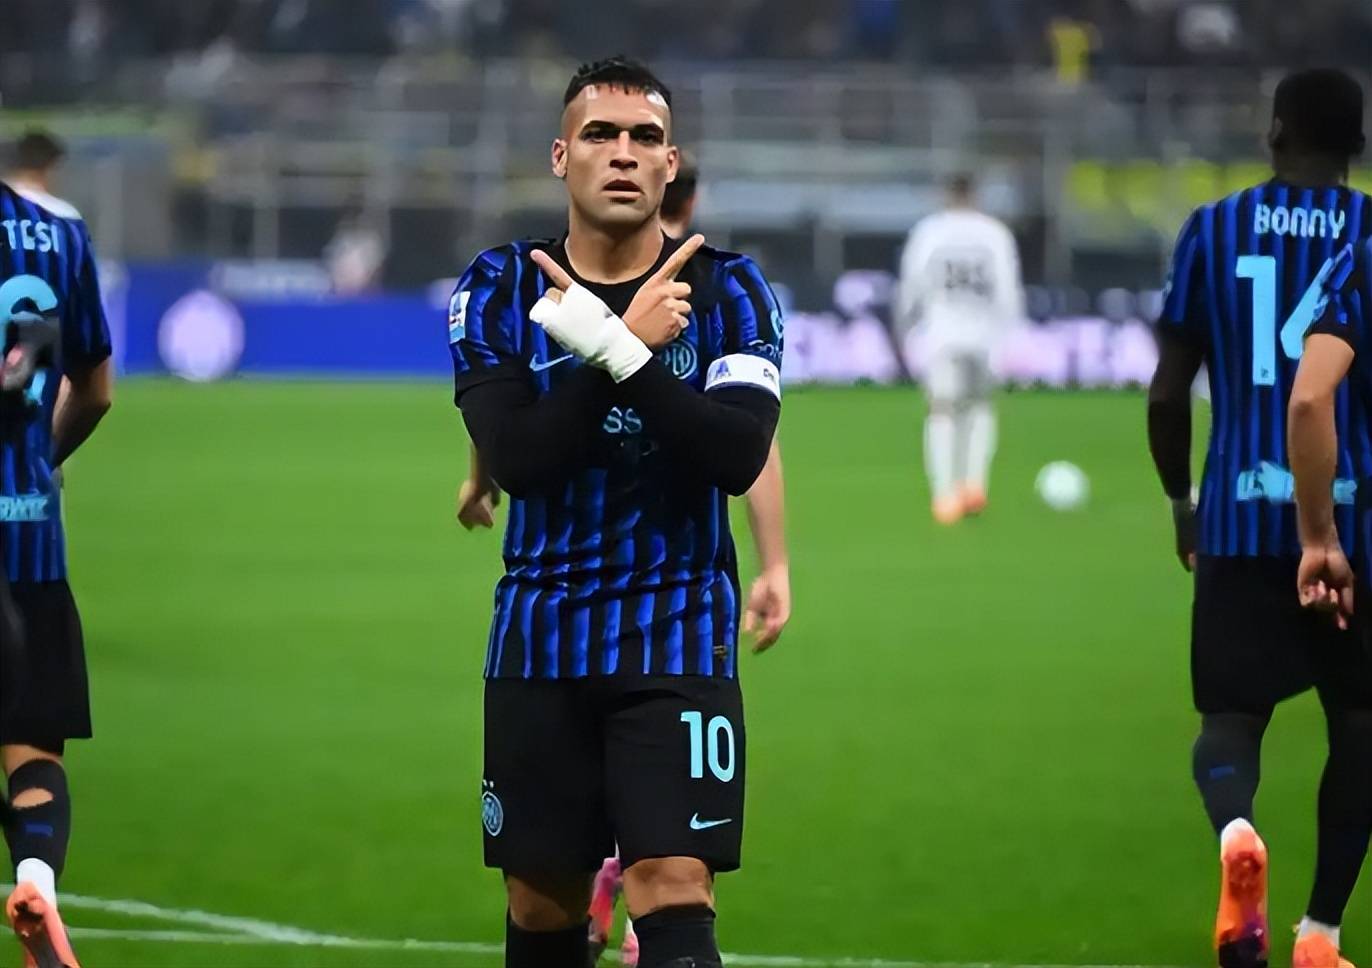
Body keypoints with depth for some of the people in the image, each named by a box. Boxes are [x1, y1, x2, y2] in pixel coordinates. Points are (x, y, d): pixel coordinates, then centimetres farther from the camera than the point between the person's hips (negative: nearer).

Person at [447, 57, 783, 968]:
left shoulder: (728, 292, -3)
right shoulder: (499, 291, -1)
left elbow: (738, 456, -19)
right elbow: (516, 459, -14)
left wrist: (610, 350, -26)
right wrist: (631, 342, -19)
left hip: (678, 641, -2)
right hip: (542, 641, 2)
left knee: (674, 892, -15)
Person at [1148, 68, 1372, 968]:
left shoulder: (1214, 230, 4)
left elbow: (1168, 394, 4)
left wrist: (1181, 499, 19)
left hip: (1243, 515, 0)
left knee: (1231, 714, 5)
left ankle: (1236, 829, -28)